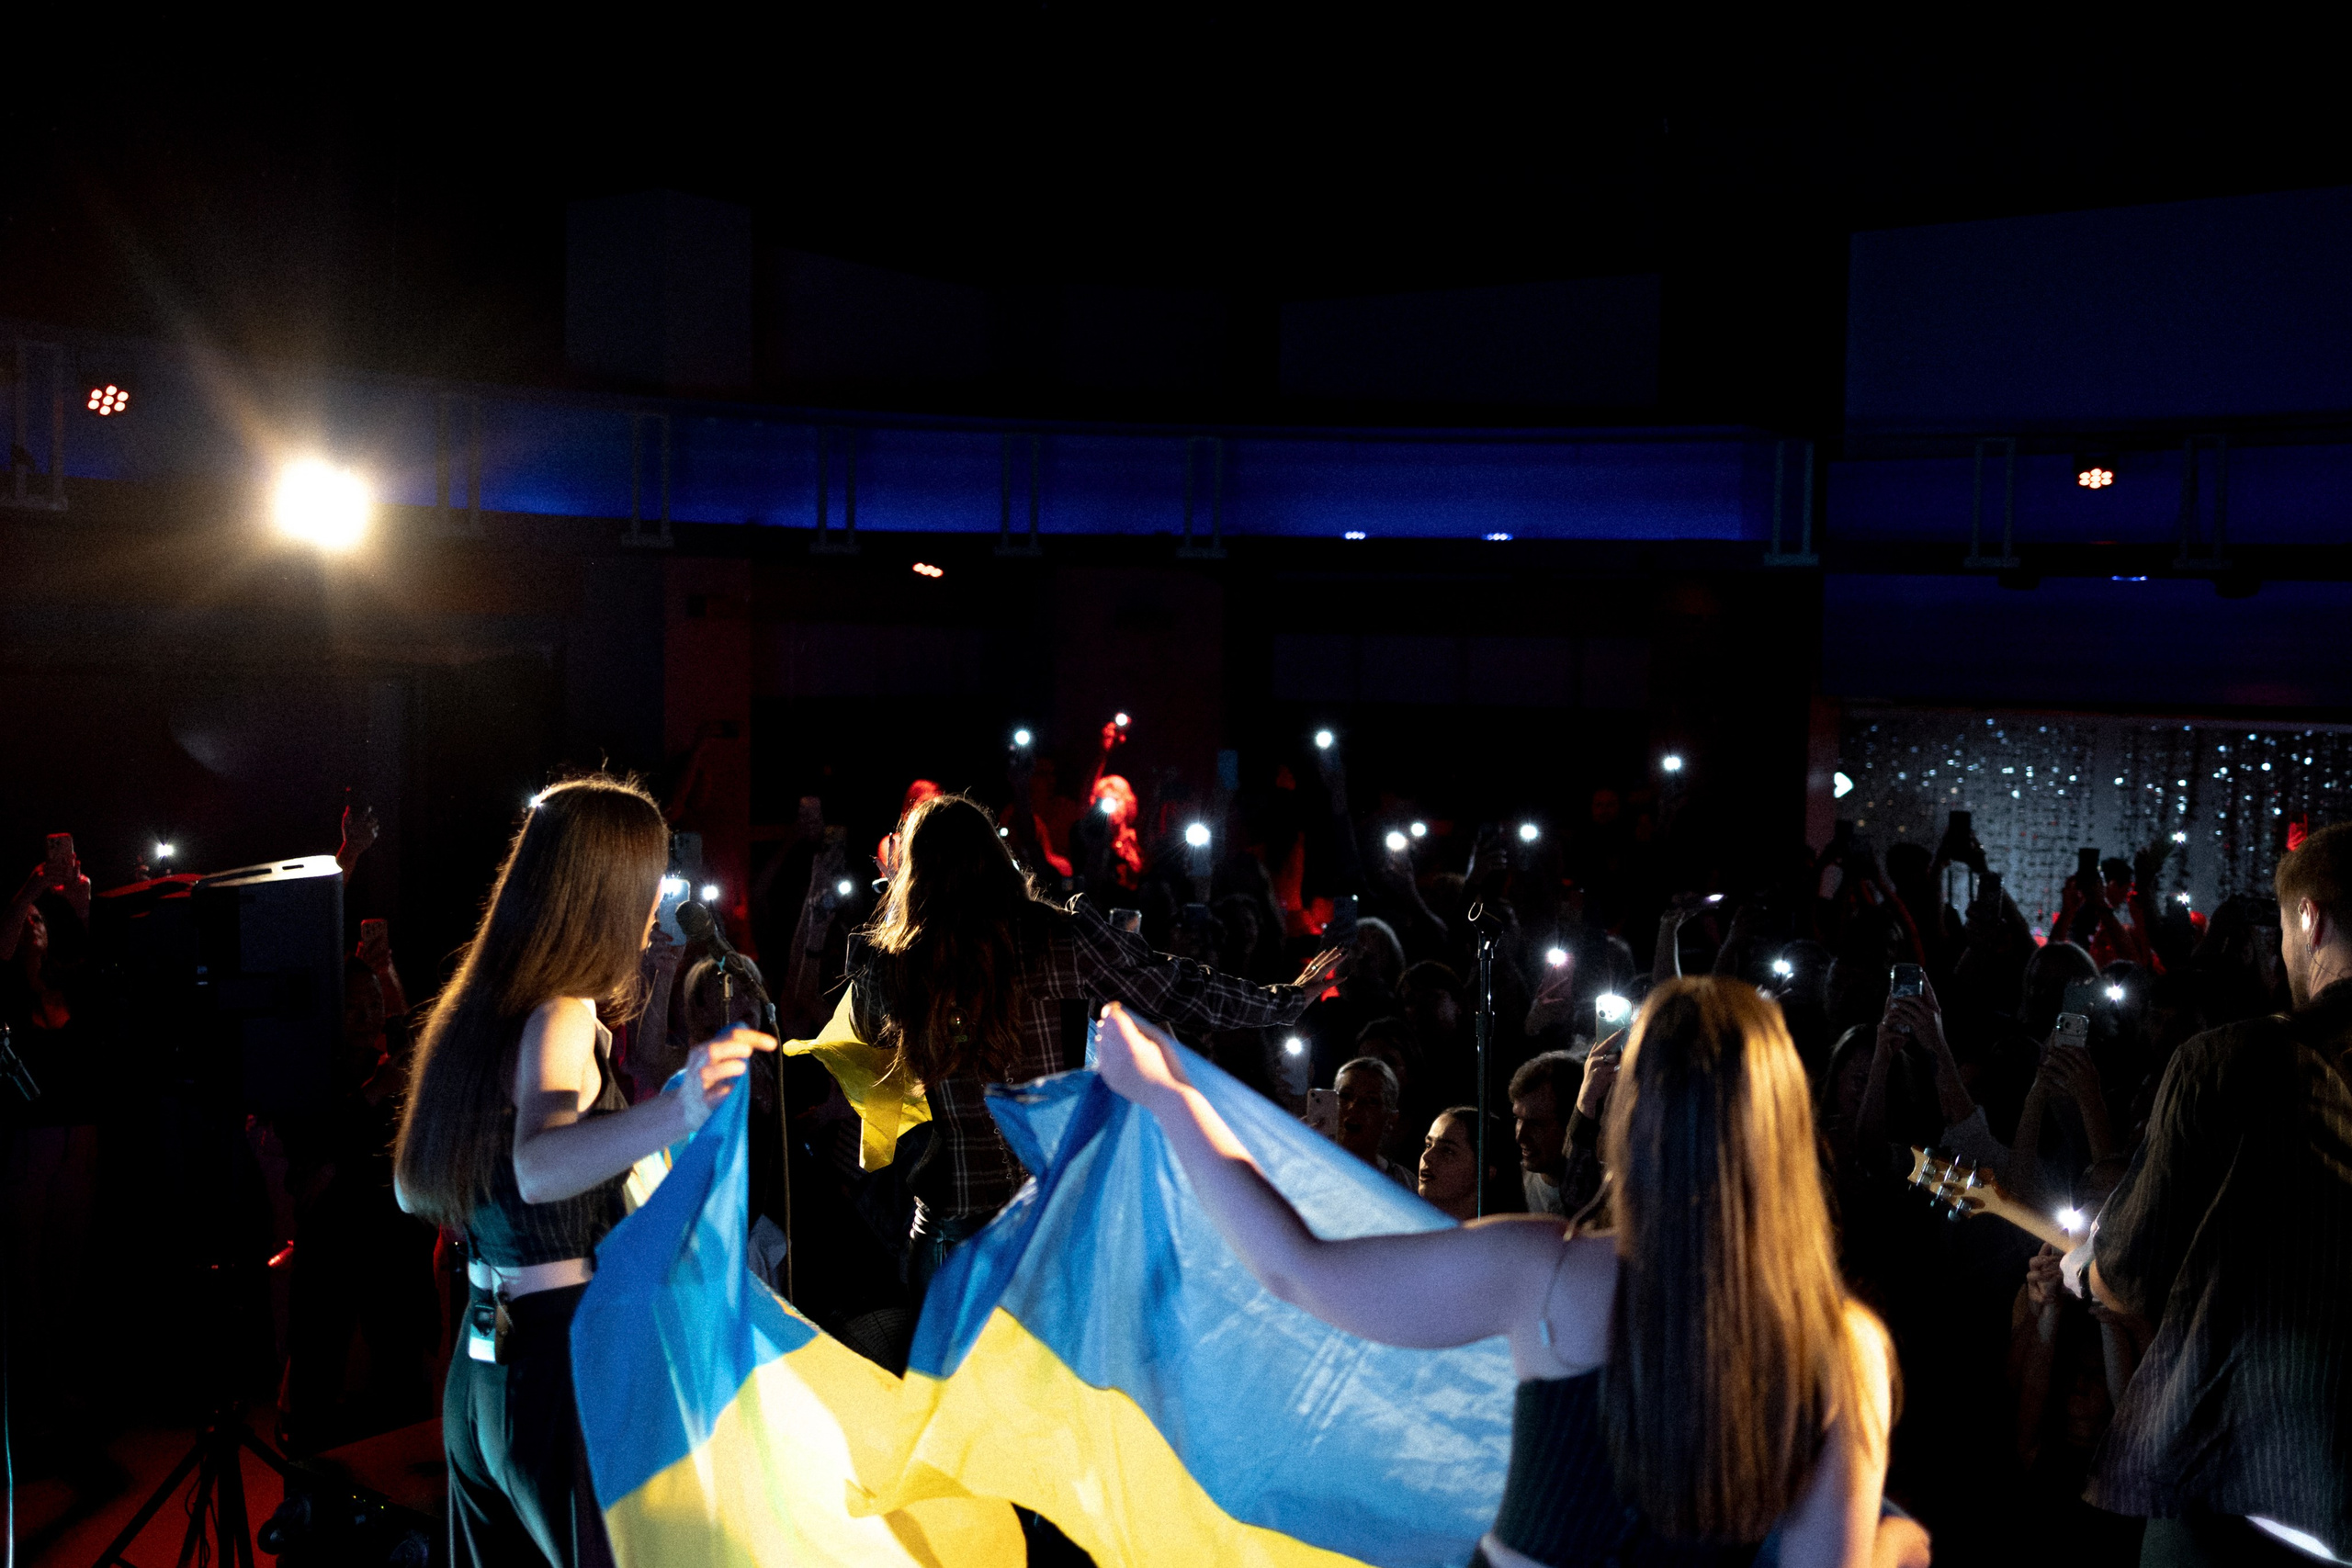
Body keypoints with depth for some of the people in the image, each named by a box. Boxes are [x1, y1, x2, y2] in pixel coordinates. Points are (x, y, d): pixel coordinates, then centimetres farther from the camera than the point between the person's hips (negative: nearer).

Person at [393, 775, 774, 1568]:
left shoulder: (475, 1013, 10)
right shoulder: (562, 1020, -16)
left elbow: (412, 1190, 20)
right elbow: (537, 1168, -36)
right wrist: (676, 1114, -54)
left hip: (478, 1373, 9)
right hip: (564, 1363, -9)